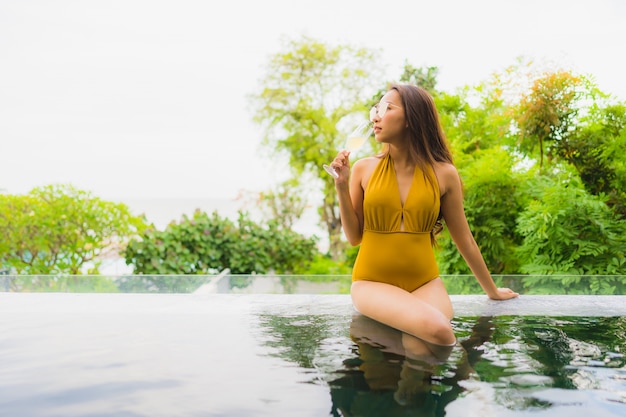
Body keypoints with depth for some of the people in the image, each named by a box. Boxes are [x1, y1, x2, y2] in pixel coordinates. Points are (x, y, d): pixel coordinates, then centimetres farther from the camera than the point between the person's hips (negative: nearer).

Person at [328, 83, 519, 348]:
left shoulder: (443, 174, -2)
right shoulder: (363, 169, -1)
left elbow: (464, 240, 8)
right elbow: (354, 237, 3)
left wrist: (492, 291, 17)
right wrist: (342, 187, -10)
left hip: (425, 281, 1)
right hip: (373, 282, -1)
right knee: (436, 330, -30)